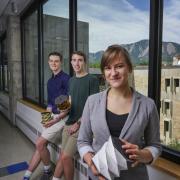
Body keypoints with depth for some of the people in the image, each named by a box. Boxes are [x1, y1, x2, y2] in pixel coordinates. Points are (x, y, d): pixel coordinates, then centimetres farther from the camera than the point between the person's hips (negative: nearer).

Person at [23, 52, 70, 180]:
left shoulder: (66, 78, -14)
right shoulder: (50, 81, 13)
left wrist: (58, 118, -21)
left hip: (62, 117, -8)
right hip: (52, 116, 8)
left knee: (40, 143, -6)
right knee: (41, 145, 7)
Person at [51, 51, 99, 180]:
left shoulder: (92, 79, -8)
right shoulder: (71, 80, 13)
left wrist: (78, 123, -12)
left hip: (82, 125, -6)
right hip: (69, 123, 6)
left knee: (66, 156, -7)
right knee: (63, 155, 8)